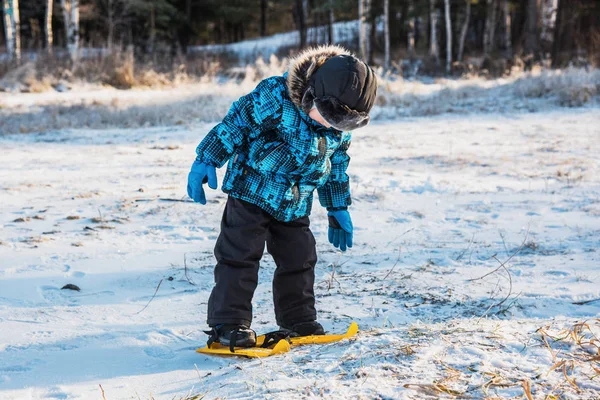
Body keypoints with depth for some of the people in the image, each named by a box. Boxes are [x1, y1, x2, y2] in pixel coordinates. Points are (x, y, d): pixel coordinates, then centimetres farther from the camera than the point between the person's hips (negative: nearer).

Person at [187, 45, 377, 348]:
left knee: (300, 259, 11)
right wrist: (205, 162, -18)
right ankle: (228, 324, -1)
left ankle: (298, 320, 26)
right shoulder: (275, 97, -24)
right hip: (251, 192, -6)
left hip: (295, 206, 6)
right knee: (240, 255, -7)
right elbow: (235, 125, -17)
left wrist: (338, 210, 17)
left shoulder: (340, 125, -3)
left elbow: (336, 167, 12)